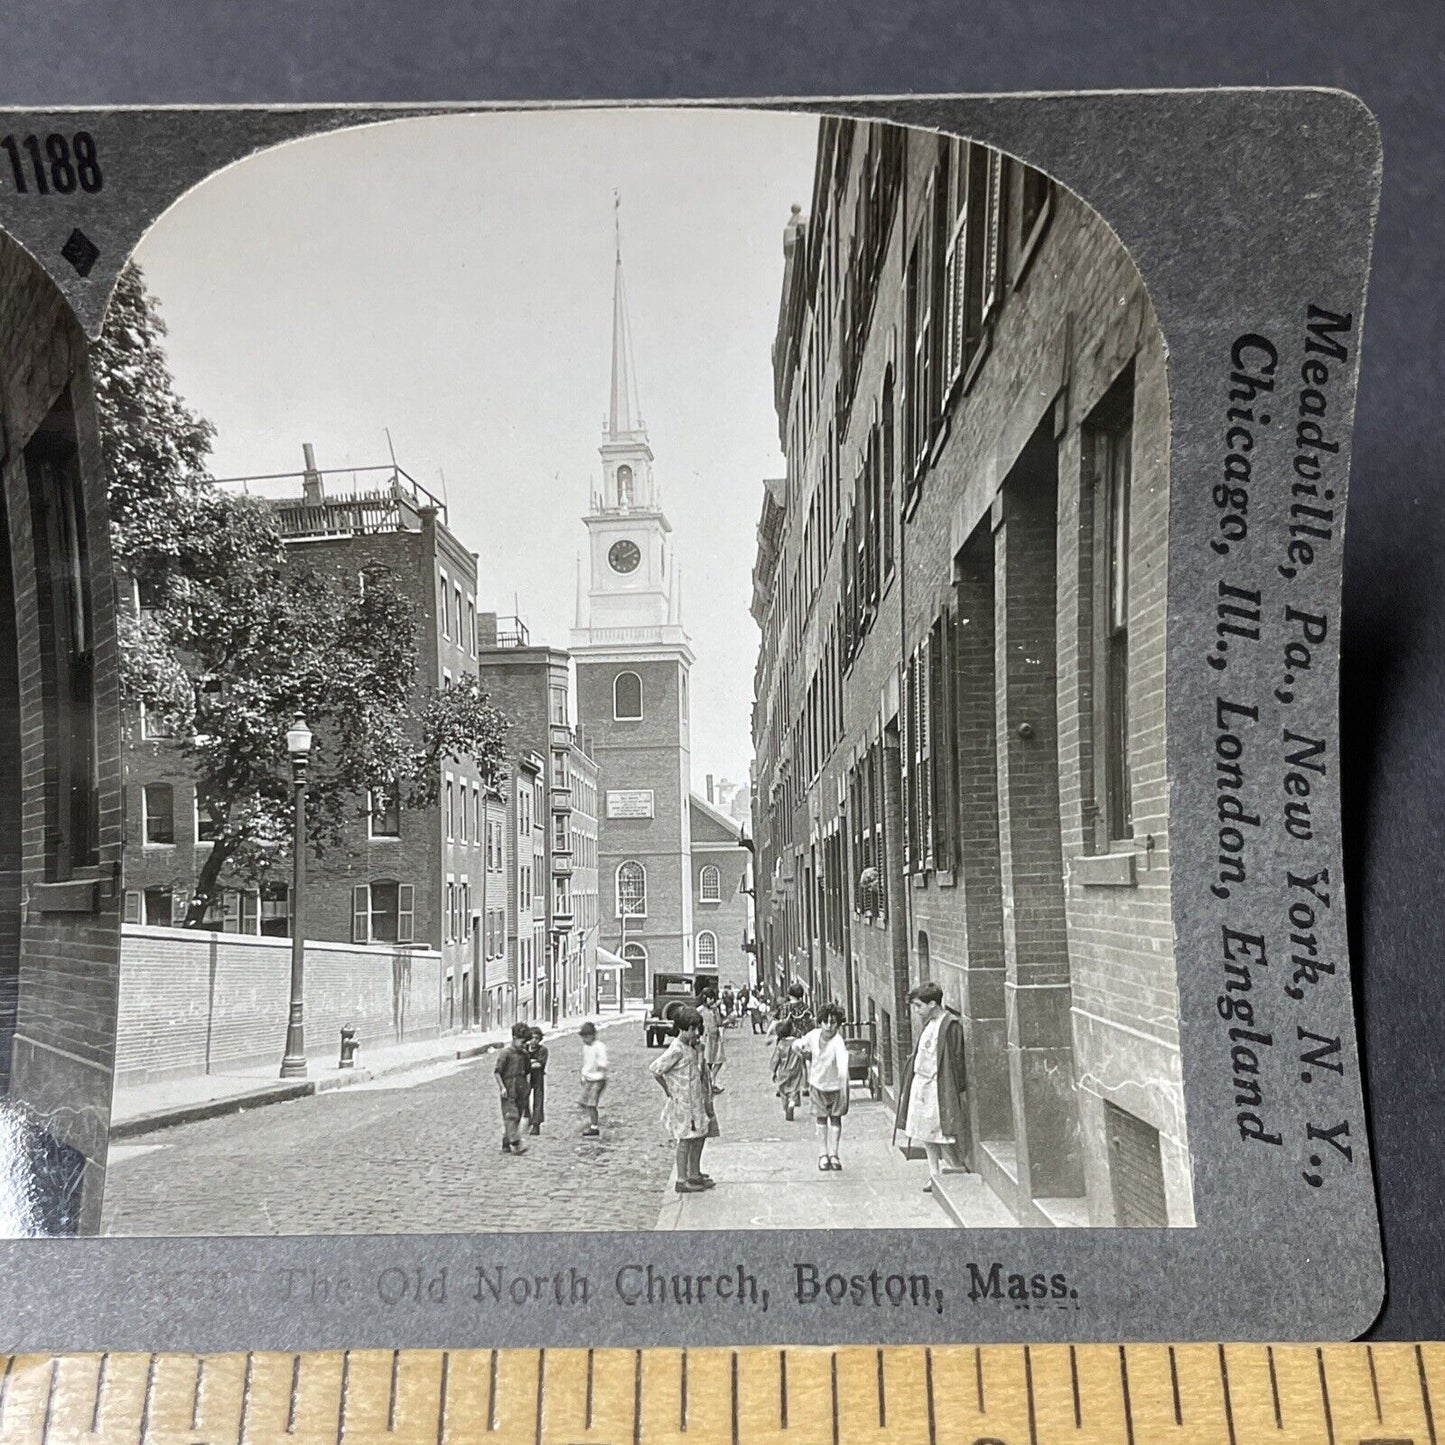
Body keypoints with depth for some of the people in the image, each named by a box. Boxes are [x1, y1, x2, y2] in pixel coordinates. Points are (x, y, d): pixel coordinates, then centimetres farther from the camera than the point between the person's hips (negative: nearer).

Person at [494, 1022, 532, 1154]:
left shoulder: (524, 1054, 10)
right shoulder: (506, 1053, -10)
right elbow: (497, 1071, -10)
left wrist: (527, 1085, 14)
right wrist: (502, 1087, -15)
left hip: (520, 1091, 7)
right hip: (509, 1091, -7)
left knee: (517, 1118, 7)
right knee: (511, 1116, -11)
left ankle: (506, 1144, 15)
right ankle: (516, 1144, -16)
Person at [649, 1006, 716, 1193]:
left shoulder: (694, 1047, 8)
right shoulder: (676, 1050, -19)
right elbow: (656, 1070, -22)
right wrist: (669, 1091, -13)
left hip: (696, 1099, 9)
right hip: (682, 1101, -9)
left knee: (700, 1135, 15)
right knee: (685, 1139, -2)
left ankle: (694, 1174, 27)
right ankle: (682, 1180, 6)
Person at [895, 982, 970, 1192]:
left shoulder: (951, 1025, -15)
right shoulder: (928, 1023, 12)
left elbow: (956, 1060, -15)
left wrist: (954, 1090, -16)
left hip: (938, 1086, -9)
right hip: (921, 1083, 9)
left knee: (942, 1133, -2)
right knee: (925, 1135, 13)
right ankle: (934, 1175, 22)